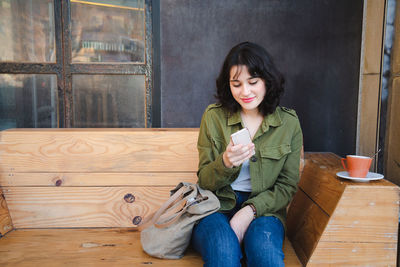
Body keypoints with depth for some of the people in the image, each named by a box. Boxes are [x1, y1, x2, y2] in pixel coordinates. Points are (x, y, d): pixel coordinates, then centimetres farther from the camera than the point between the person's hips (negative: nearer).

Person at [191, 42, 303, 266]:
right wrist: (225, 163, -21)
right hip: (217, 207, 0)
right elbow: (205, 181, 2)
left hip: (264, 208, 1)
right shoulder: (214, 116, 0)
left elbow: (288, 185, 3)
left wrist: (250, 210, -14)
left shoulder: (289, 122, 2)